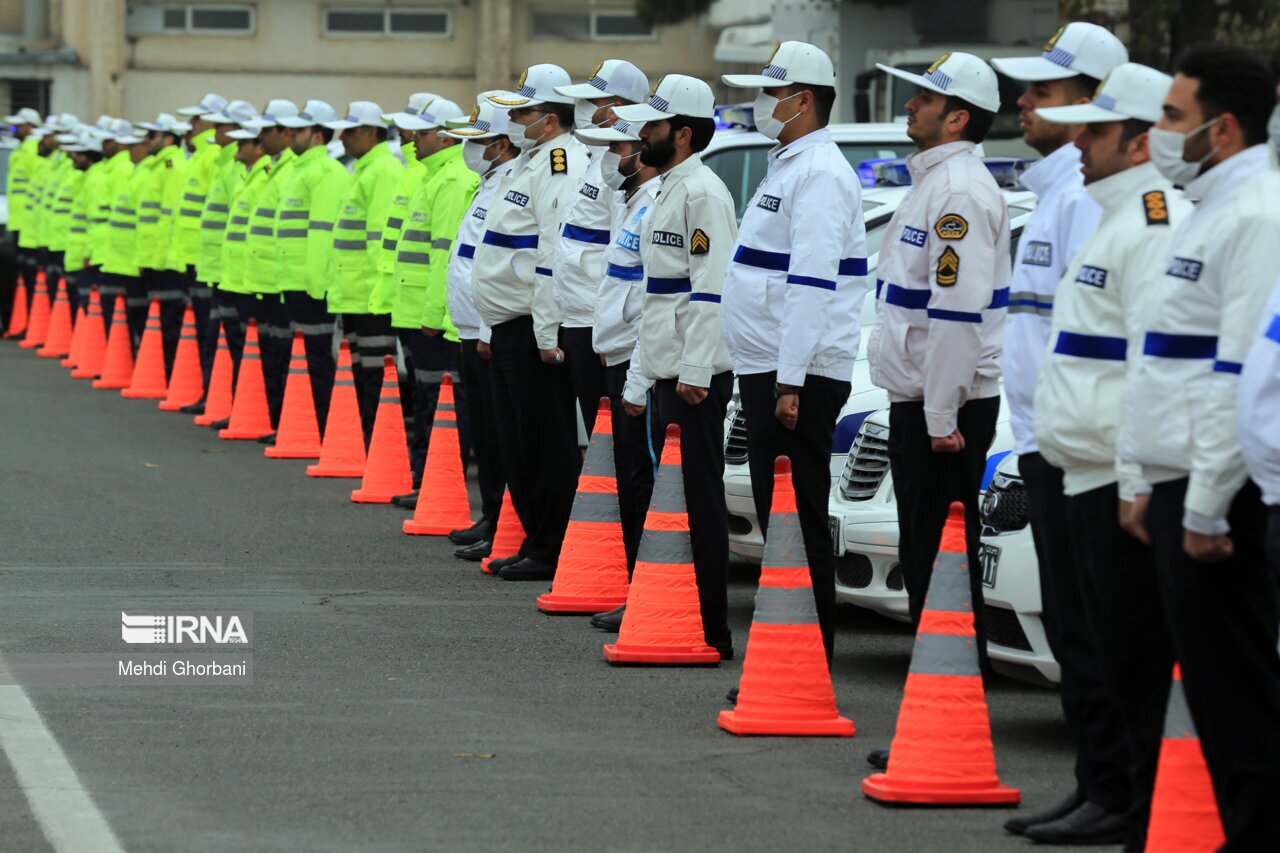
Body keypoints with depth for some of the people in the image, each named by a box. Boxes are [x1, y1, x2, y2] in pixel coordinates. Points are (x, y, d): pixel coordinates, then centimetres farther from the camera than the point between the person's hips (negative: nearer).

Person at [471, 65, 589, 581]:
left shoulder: (561, 167, -14)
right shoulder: (531, 162, 19)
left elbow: (558, 256, -22)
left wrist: (548, 333, -25)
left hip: (533, 330, -11)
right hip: (509, 327, 11)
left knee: (546, 444, -6)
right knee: (518, 443, 14)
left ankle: (551, 553, -3)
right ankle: (535, 543, 20)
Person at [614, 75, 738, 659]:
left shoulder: (702, 191, -11)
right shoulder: (666, 191, 21)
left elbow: (710, 288, -19)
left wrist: (695, 369, -24)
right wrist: (640, 379, 25)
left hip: (696, 378, -10)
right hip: (666, 375, 10)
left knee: (700, 504, -9)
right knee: (673, 499, 11)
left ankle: (713, 632, -8)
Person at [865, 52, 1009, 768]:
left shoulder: (961, 190, -16)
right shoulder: (936, 181, 18)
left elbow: (958, 311, -22)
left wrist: (943, 417, -23)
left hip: (946, 409, -11)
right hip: (921, 402, 11)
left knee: (942, 565, -9)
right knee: (924, 560, 12)